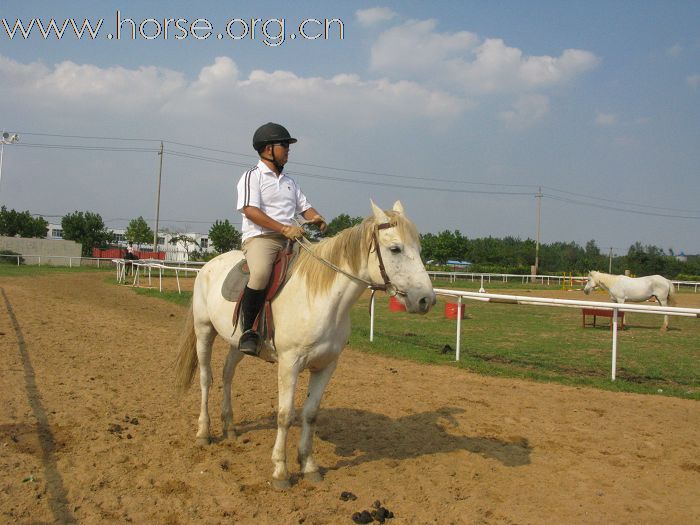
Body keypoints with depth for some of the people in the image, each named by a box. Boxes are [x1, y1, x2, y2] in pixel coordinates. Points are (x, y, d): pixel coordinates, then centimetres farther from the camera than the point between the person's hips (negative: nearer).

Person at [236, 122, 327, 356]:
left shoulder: (289, 182, 25)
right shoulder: (253, 176, 1)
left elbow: (304, 207, 23)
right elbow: (250, 210, -13)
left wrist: (316, 218, -3)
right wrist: (284, 228, -22)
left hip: (290, 239, 7)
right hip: (260, 237, -7)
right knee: (261, 273, -36)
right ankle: (248, 330, -22)